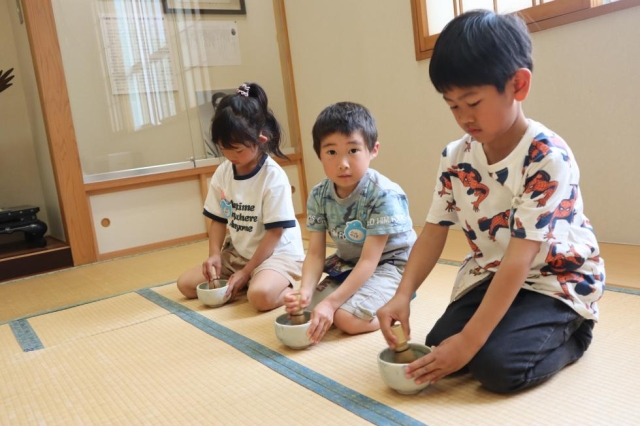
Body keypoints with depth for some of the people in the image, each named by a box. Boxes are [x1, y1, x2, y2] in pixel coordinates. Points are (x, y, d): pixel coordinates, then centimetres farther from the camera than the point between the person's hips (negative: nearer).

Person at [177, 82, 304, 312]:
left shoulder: (273, 177, -20)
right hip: (237, 252, 8)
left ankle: (287, 288, -5)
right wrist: (214, 255, -11)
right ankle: (248, 283, 3)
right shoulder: (222, 172, -1)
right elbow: (219, 220, 6)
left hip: (278, 253, -7)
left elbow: (275, 232, -18)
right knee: (186, 284, 0)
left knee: (261, 295, -37)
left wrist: (246, 272, -18)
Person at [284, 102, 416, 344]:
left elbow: (369, 261, -26)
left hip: (389, 265, -6)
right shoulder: (318, 196, -10)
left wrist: (331, 302, -33)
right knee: (305, 309, -8)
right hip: (347, 265, 6)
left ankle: (397, 301, 1)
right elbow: (315, 253, -11)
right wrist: (305, 292, -31)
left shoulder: (384, 195, -27)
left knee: (348, 318, -26)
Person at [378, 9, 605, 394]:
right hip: (489, 274, 6)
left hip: (556, 279, -5)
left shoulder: (548, 158, -26)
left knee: (498, 365, -24)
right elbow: (433, 233, -7)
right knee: (439, 351, -8)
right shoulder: (455, 159, -8)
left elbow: (518, 261, -30)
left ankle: (571, 334, 7)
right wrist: (403, 295, -23)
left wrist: (469, 340, -32)